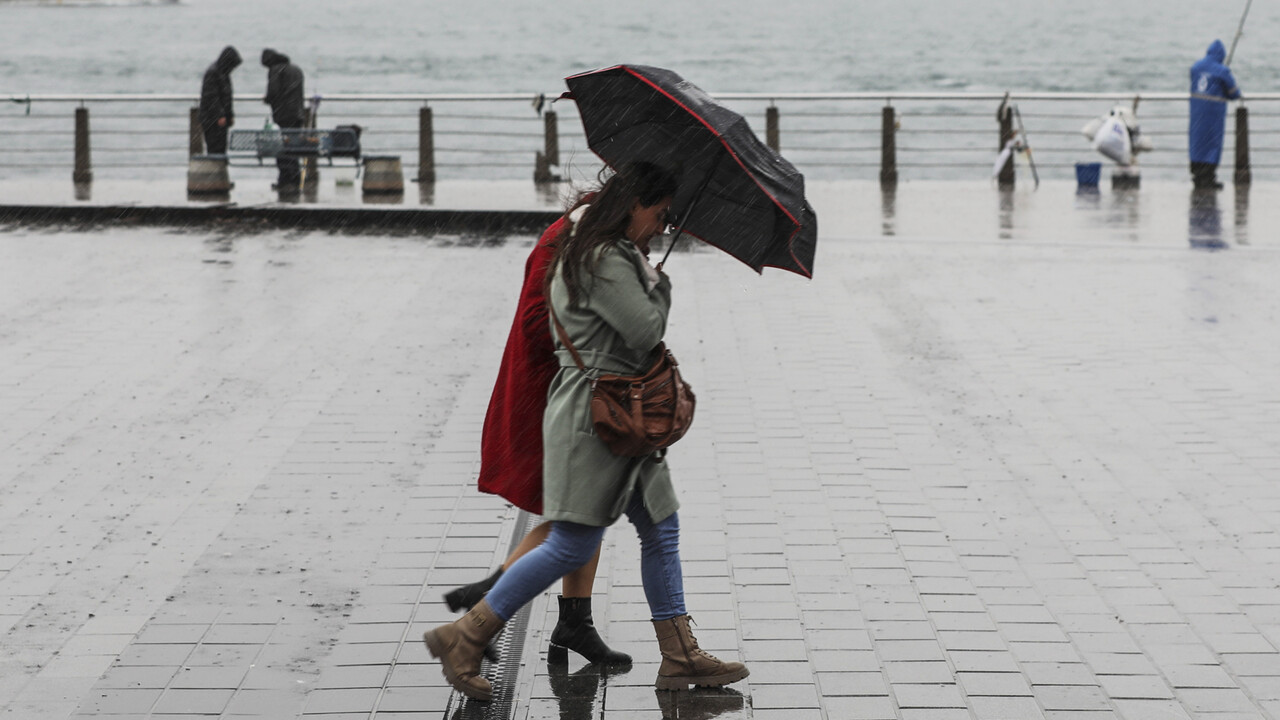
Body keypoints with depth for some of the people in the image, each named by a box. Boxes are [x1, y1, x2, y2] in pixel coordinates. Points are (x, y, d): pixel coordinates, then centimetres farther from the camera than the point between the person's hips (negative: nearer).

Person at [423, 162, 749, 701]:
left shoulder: (606, 251, 16)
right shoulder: (604, 261, -18)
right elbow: (646, 332, -19)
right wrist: (660, 286, -2)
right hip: (591, 416, -11)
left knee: (661, 529, 10)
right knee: (573, 545, -10)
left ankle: (680, 657, 15)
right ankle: (463, 638, -4)